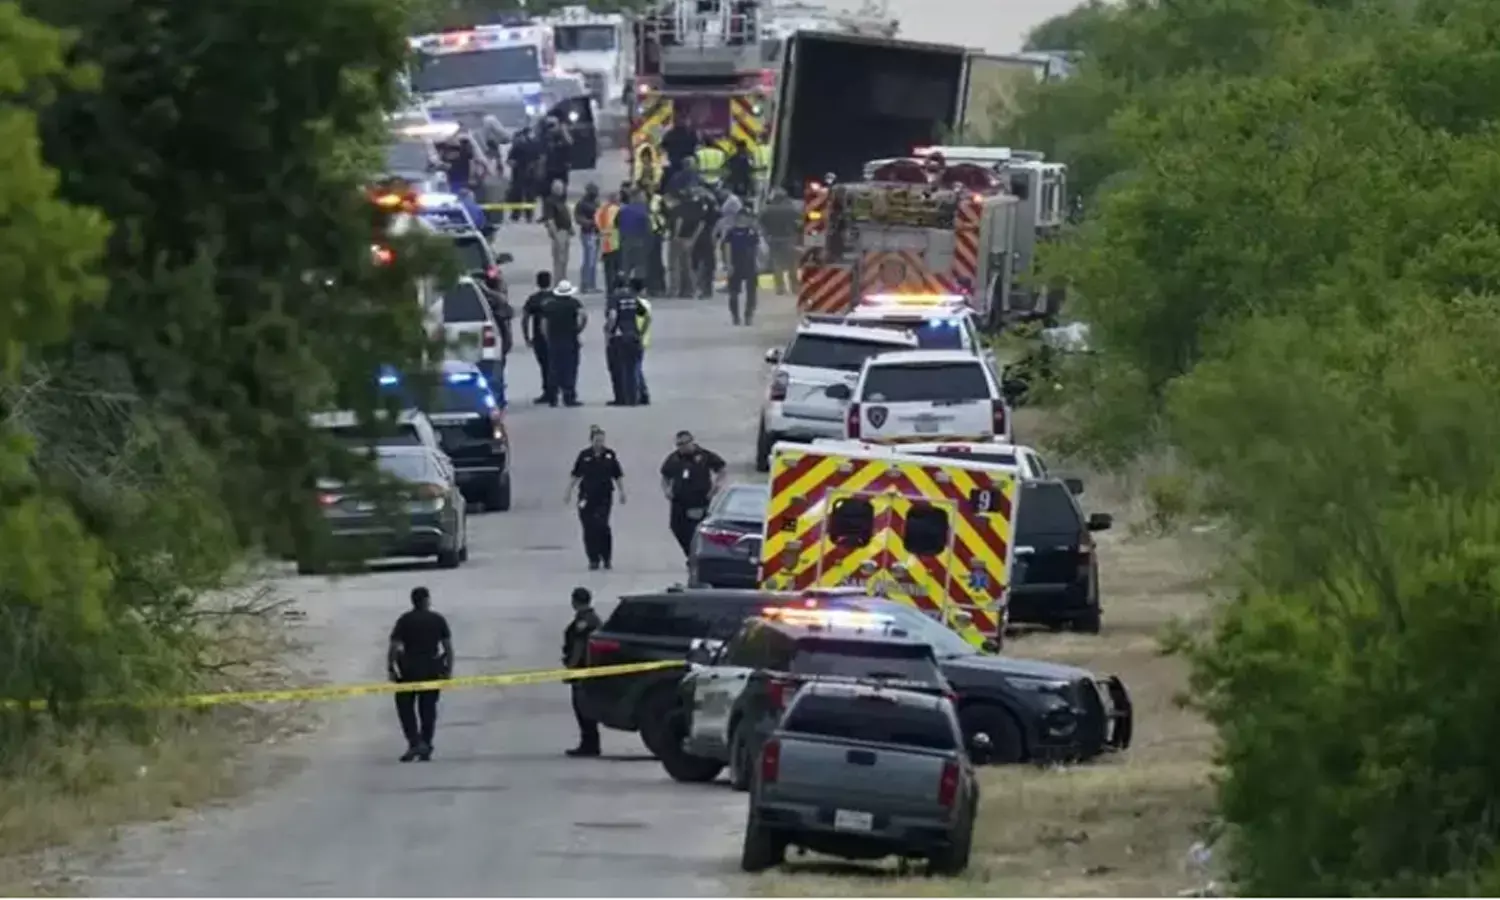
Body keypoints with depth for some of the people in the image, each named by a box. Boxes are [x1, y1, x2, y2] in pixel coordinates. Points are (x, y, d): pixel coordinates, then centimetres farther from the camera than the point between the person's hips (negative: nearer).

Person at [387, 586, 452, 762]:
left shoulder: (405, 620, -4)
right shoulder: (438, 620, 2)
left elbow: (394, 647, -10)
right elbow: (448, 647, 1)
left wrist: (390, 668, -3)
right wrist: (449, 669, 8)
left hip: (409, 670, -3)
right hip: (432, 671, 3)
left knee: (405, 707, 7)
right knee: (428, 709, 11)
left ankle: (415, 742, -8)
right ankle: (426, 748, 11)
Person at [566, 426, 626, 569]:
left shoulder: (610, 455, 1)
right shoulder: (584, 455, 1)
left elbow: (618, 476, 5)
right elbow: (575, 475, 7)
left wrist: (622, 493, 1)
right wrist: (568, 492, 5)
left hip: (604, 496, -1)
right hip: (587, 496, 1)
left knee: (602, 525, -11)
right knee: (589, 528, 1)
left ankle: (606, 557, 4)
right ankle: (593, 559, 11)